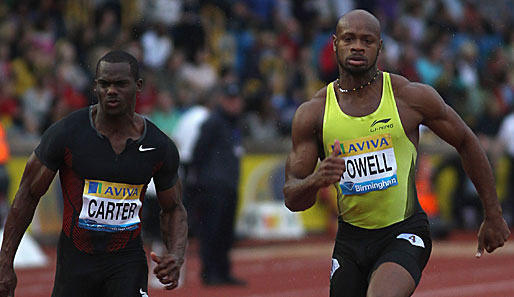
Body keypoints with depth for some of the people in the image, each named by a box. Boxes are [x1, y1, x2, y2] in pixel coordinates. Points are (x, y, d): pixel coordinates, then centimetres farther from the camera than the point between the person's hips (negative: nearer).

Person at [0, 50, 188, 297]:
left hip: (127, 260, 0)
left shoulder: (160, 147, -4)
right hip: (75, 259, 0)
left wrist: (176, 257, -8)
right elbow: (28, 195, -2)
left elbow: (173, 209, 11)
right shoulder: (66, 133, -10)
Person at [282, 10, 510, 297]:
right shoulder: (313, 113, -3)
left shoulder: (413, 97, -6)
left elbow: (466, 143, 8)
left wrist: (493, 214, 11)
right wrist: (316, 180, -26)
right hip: (351, 238, 4)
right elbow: (293, 199, -2)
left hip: (405, 233, -3)